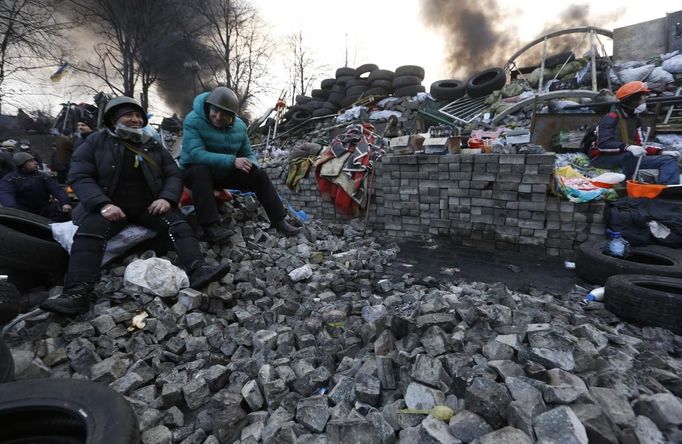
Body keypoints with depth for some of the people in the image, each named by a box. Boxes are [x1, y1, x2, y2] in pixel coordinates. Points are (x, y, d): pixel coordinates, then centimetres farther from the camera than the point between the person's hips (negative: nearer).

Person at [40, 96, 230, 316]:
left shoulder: (152, 145, 13)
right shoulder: (96, 142, 5)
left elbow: (173, 174, 9)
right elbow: (79, 176, -4)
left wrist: (167, 198, -13)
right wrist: (103, 204, -22)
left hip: (149, 205, 2)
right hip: (110, 206, -1)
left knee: (178, 224, -24)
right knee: (89, 232, -30)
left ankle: (197, 270, -39)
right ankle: (77, 293, -37)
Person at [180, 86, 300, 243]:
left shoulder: (239, 126, -5)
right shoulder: (193, 120, -22)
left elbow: (248, 154, 3)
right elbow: (196, 154, -33)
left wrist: (251, 165, -23)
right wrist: (232, 161, -39)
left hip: (225, 172, 5)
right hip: (195, 171, -5)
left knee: (259, 174, -10)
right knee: (201, 171, -39)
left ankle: (279, 220, -6)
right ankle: (210, 226, -40)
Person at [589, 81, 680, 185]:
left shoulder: (635, 119, 14)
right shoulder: (611, 118, -12)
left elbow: (640, 146, 14)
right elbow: (603, 144, -26)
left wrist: (661, 152, 0)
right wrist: (628, 147, -40)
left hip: (629, 158, 9)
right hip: (602, 158, -9)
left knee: (668, 160, -3)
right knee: (631, 155, -38)